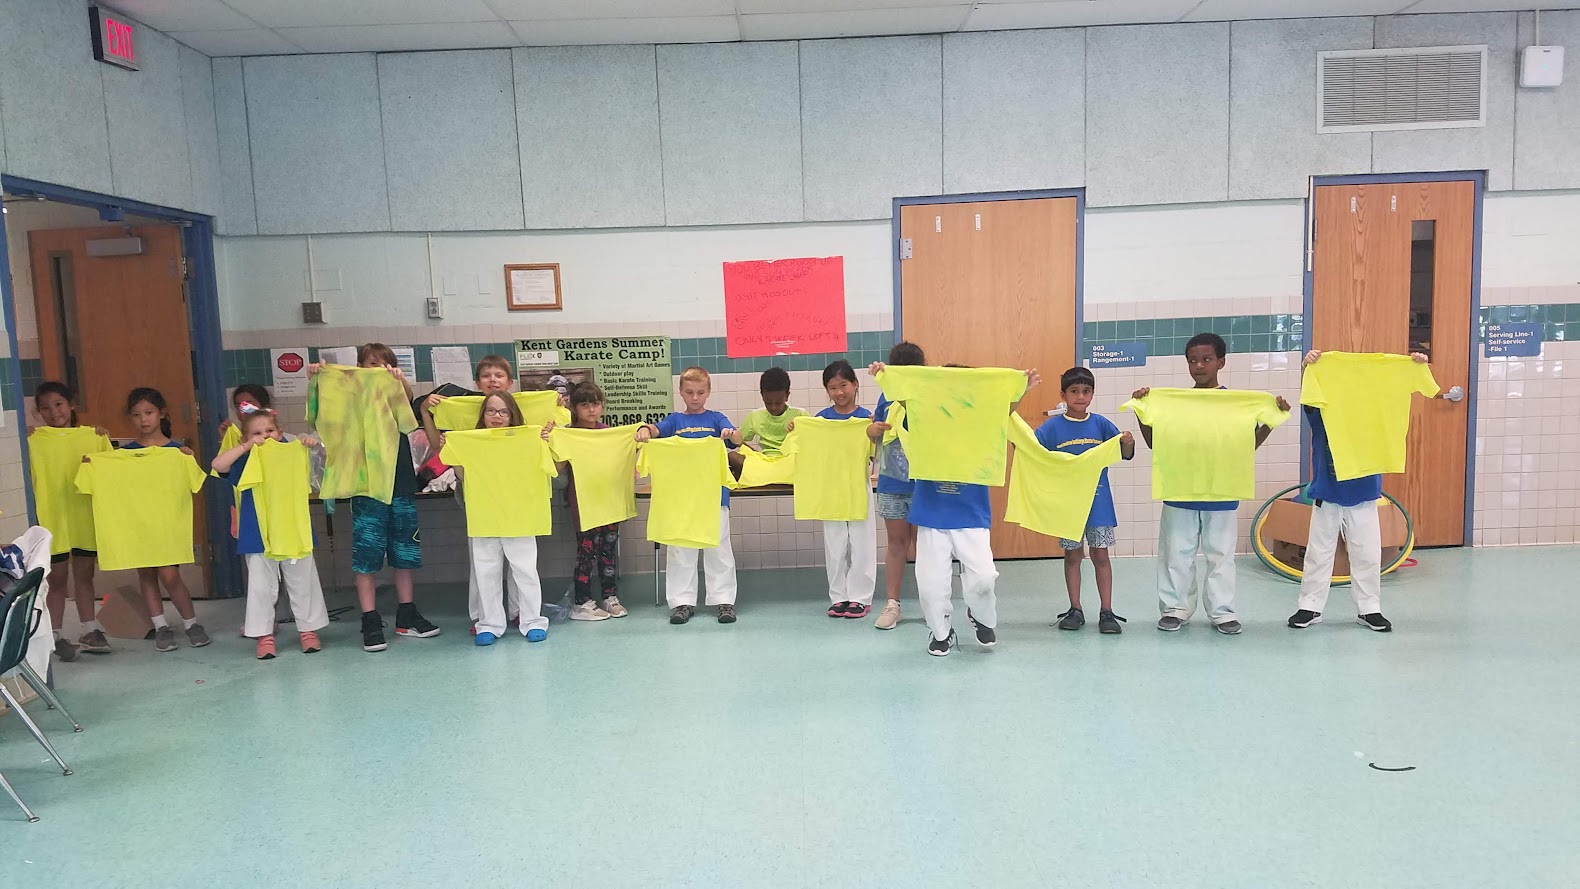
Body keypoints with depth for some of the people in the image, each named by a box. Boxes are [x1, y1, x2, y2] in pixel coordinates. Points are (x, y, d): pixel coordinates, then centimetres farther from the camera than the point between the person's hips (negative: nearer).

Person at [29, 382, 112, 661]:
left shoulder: (95, 436, 2)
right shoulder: (32, 440, -3)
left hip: (86, 518, 2)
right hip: (51, 521, -2)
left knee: (84, 576, 14)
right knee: (57, 579, 7)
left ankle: (89, 632, 24)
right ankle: (57, 636, 16)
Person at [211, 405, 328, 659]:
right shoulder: (246, 463, 1)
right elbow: (217, 465, -14)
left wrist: (311, 445, -4)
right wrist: (246, 447, -17)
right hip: (259, 537, -1)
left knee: (303, 583, 8)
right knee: (261, 587, 5)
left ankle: (308, 629, 18)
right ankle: (264, 635, 14)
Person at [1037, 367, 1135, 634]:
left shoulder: (1100, 423, 0)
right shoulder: (1052, 427, -3)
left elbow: (1125, 454, -1)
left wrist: (1128, 443, -23)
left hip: (1098, 501, 0)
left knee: (1100, 555, 5)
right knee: (1072, 555, 10)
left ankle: (1106, 612, 11)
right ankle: (1075, 610, 18)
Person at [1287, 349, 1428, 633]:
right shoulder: (1320, 414, -7)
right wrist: (1307, 366, -41)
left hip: (1363, 496, 2)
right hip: (1327, 495, -2)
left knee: (1368, 555, 8)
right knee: (1319, 554, 7)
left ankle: (1369, 609, 20)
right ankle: (1310, 607, 16)